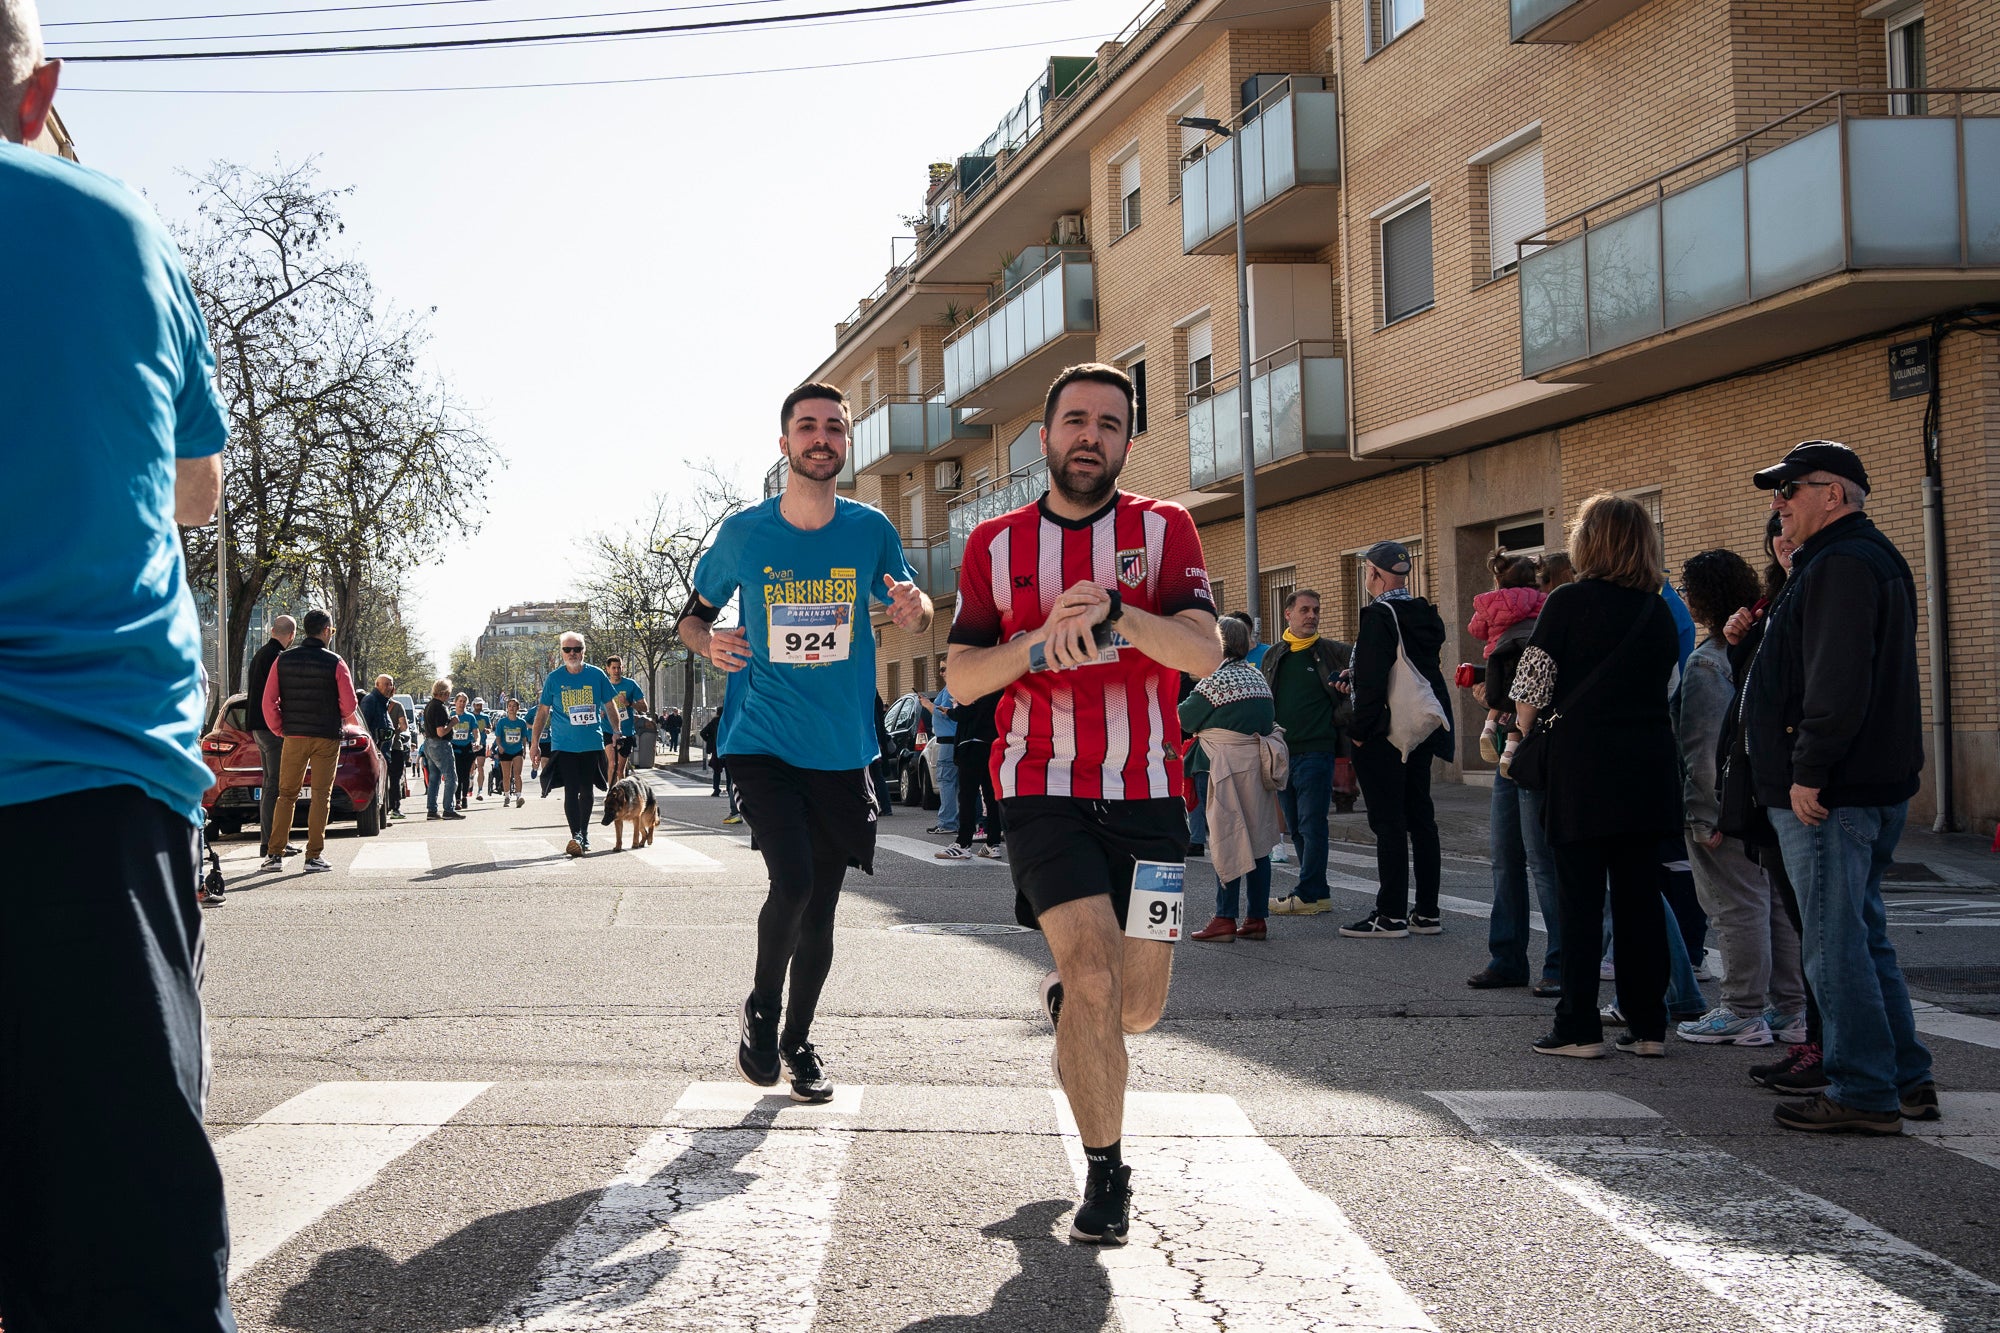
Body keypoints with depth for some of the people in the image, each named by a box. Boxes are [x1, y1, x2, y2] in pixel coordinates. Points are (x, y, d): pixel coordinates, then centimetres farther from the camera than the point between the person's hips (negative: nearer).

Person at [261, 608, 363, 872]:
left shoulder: (283, 659, 2)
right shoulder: (335, 662, -7)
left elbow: (269, 701, 0)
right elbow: (349, 705, -7)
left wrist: (279, 729, 12)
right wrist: (355, 724, 14)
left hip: (294, 736, 3)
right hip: (327, 737, -2)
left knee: (286, 794, 10)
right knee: (321, 796, 3)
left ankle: (274, 853, 6)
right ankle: (314, 856, 0)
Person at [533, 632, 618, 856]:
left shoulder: (597, 675, 0)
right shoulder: (554, 679, 0)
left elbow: (611, 706, 9)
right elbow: (543, 712, 7)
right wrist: (535, 742, 5)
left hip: (592, 743, 2)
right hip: (564, 744, -2)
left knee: (587, 790, 11)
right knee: (571, 790, -11)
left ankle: (584, 834, 24)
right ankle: (575, 836, -17)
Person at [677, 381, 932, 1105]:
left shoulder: (870, 530, 1)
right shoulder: (743, 531, -2)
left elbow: (917, 613, 12)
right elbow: (693, 615, 11)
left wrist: (915, 609, -12)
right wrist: (709, 643, -12)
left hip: (842, 748, 2)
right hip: (762, 740, -2)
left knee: (821, 908, 10)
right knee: (792, 882, -20)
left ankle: (798, 1039, 31)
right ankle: (761, 1009, 8)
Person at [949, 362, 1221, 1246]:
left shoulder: (1163, 529, 2)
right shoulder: (995, 544, 6)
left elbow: (1203, 652, -12)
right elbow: (961, 677, 4)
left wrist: (1112, 611, -28)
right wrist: (1041, 640, -15)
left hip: (1146, 791, 1)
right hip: (1043, 789, -1)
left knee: (1136, 1007, 5)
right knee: (1094, 972, -17)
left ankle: (1063, 1001, 42)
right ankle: (1105, 1175, 0)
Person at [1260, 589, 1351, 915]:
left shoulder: (1332, 652, 0)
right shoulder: (1272, 656, 14)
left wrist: (1342, 715, -6)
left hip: (1316, 751, -6)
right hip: (1281, 753, 6)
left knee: (1312, 826, -7)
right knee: (1297, 827, 9)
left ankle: (1307, 895, -6)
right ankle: (1318, 891, 15)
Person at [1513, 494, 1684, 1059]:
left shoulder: (1569, 601, -5)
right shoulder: (1658, 612, 9)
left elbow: (1532, 685, -6)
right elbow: (1667, 685, 13)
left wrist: (1520, 738, 8)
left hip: (1583, 765, -4)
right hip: (1649, 766, 5)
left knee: (1580, 898, 0)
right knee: (1640, 895, 8)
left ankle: (1580, 1028, 1)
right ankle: (1648, 1026, 11)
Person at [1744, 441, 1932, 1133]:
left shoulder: (1842, 564, -15)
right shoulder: (1872, 557, 20)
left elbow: (1839, 681, -24)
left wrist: (1808, 772, -23)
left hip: (1831, 792, -11)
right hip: (1876, 785, 11)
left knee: (1836, 945, -6)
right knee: (1862, 936, 16)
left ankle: (1864, 1094, -2)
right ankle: (1906, 1080, 22)